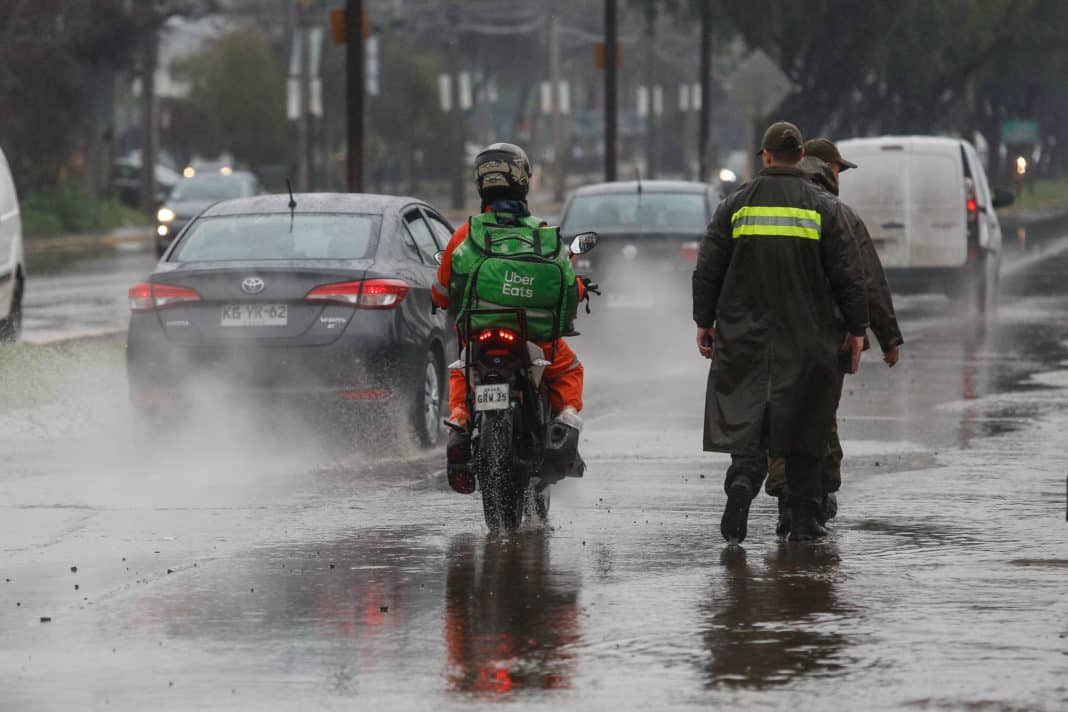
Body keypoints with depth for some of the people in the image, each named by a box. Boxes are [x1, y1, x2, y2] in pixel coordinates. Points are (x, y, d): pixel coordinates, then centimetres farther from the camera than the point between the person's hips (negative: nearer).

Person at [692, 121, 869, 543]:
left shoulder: (737, 205, 1)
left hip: (745, 336, 0)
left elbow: (708, 270, 2)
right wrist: (856, 330, 7)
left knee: (746, 417, 4)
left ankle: (742, 481, -24)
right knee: (803, 426, 7)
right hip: (807, 340, 0)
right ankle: (803, 519, 8)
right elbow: (848, 275, -1)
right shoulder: (822, 208, -1)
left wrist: (704, 321, 12)